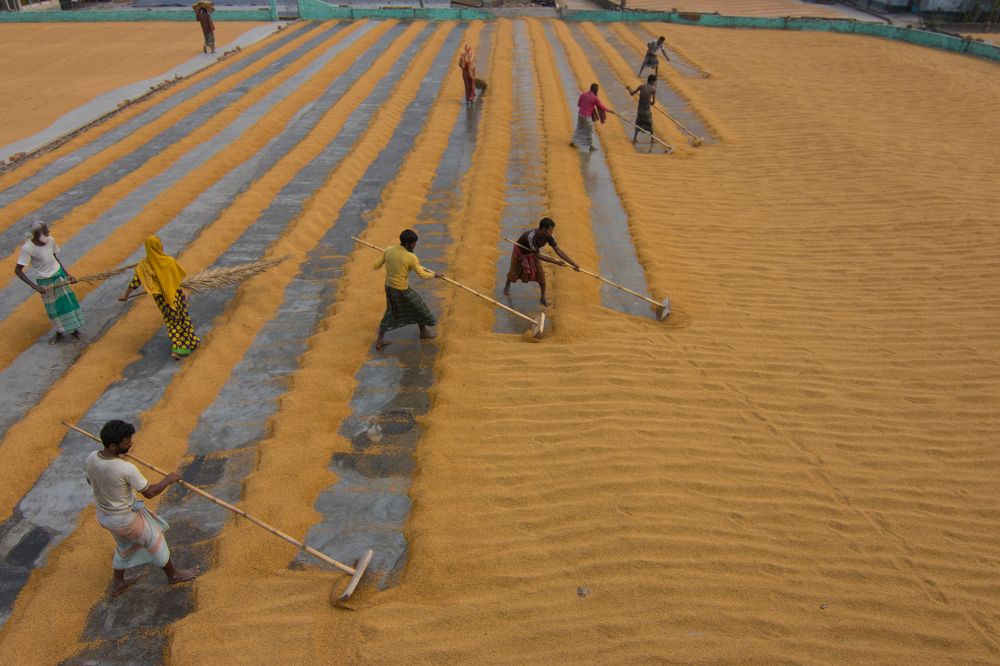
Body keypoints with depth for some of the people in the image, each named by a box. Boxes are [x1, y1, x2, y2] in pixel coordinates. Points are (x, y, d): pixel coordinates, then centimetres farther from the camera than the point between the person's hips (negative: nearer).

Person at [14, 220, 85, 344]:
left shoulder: (51, 241, -9)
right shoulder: (27, 248, -22)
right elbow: (17, 270, -20)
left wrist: (68, 274, 1)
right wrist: (35, 286, -25)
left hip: (59, 275, 3)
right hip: (45, 281, -3)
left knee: (68, 302, 10)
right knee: (53, 308, 10)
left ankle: (74, 329, 27)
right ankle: (59, 332, 32)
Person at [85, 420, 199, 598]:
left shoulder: (91, 459, -17)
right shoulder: (127, 469, -36)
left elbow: (90, 481, 6)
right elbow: (149, 493, -22)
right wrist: (168, 480, -7)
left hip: (104, 516, 6)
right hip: (126, 519, -6)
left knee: (124, 545, 31)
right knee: (154, 540, 18)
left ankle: (118, 583, 49)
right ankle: (173, 574, 38)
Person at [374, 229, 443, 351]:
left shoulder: (389, 249, -8)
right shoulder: (411, 257, -25)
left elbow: (376, 266, 1)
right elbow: (423, 275, -17)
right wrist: (434, 274, 2)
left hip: (388, 286, 6)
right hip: (401, 290, -6)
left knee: (390, 311, 25)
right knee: (418, 306, 21)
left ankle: (379, 341, 23)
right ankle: (423, 331, 44)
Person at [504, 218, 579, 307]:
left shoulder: (549, 237, -27)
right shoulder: (531, 236, -45)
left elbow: (559, 250, -25)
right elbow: (538, 255, -39)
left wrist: (573, 263, -31)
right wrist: (556, 262, -39)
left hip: (532, 253, 4)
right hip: (519, 252, -4)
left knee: (540, 274, -5)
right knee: (513, 273, 14)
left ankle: (543, 298, 13)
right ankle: (507, 286, 49)